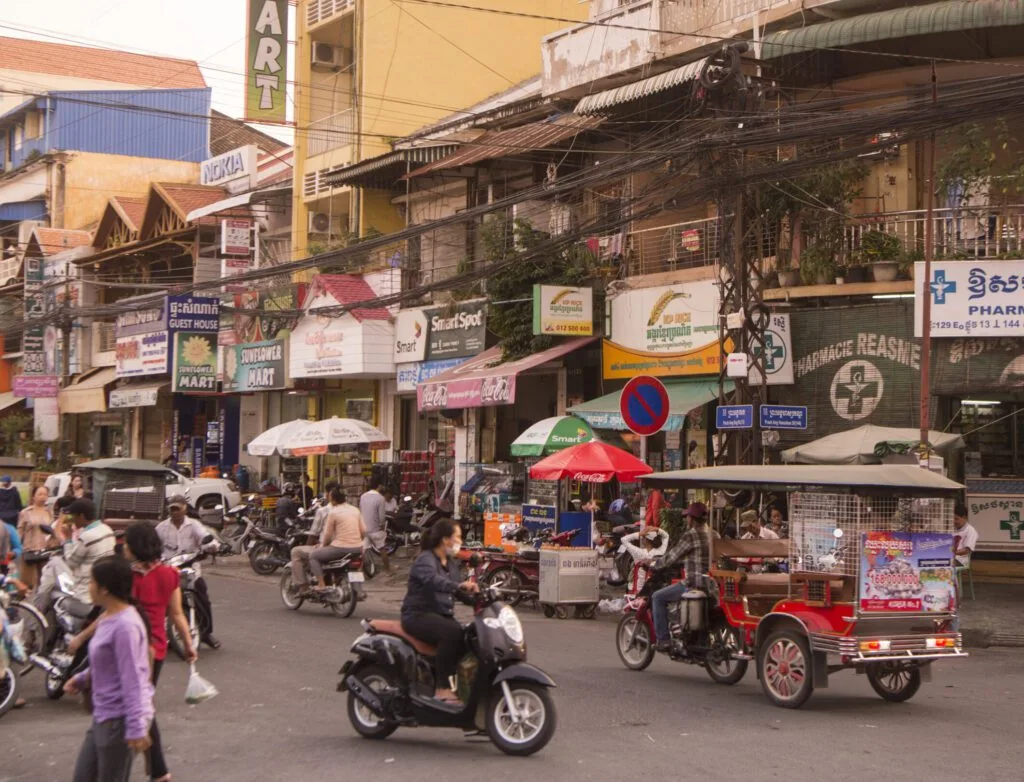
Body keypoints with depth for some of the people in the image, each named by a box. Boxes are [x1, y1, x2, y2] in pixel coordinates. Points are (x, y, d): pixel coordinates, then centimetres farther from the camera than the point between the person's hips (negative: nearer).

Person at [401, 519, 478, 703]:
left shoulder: (451, 562, 17)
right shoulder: (425, 560, -12)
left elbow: (458, 585, 9)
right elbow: (433, 580, -33)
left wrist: (474, 591, -13)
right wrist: (459, 586, -49)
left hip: (442, 615, 8)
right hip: (419, 615, -8)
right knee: (453, 633, -34)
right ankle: (442, 688, -30)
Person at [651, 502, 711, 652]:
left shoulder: (690, 535, -14)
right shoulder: (711, 535, 12)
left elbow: (673, 555, -10)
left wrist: (656, 564, 7)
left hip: (693, 583, -9)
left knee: (658, 598, 1)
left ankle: (662, 639, -5)